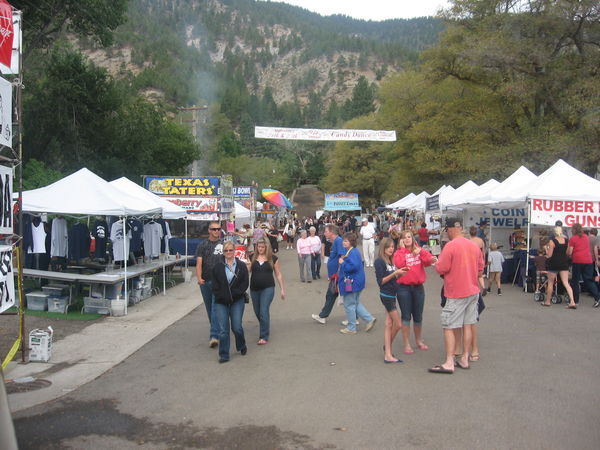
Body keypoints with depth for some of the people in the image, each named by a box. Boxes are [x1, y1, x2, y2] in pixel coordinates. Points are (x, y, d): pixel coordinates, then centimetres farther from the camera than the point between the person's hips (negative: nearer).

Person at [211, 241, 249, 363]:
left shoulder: (241, 266, 4)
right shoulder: (217, 267, 5)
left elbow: (245, 284, 0)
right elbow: (215, 286, 3)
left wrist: (235, 294, -10)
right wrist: (222, 296, -10)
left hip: (237, 301, -1)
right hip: (221, 302, 1)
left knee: (236, 327, -3)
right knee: (223, 329, -2)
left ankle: (241, 346, 27)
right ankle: (224, 355, 8)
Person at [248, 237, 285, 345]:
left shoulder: (273, 258, -1)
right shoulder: (252, 257, 3)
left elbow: (278, 274, 4)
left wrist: (282, 289, 4)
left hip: (268, 288, -3)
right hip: (254, 289, 3)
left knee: (263, 312, -11)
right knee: (257, 312, 14)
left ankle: (264, 337, -2)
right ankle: (266, 325, 43)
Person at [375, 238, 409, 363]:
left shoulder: (391, 261, 12)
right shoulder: (379, 261, -12)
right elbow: (381, 281, -15)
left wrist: (399, 273, 0)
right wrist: (395, 273, -20)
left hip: (392, 295, 8)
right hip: (386, 295, -8)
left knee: (389, 324, 10)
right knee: (398, 325, -4)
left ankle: (387, 354, 15)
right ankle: (387, 349, 12)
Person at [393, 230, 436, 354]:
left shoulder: (419, 250, 7)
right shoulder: (398, 252, -1)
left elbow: (429, 261, -7)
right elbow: (399, 264, -21)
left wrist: (420, 251, -18)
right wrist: (402, 249, -14)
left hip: (418, 287, 3)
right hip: (404, 287, -3)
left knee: (418, 316, 13)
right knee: (406, 316, 2)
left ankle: (419, 341, 31)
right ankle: (407, 344, 10)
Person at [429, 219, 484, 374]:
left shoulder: (450, 246, -17)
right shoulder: (474, 246, 5)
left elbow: (441, 269, -17)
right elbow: (480, 268, 13)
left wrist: (437, 262, 4)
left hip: (456, 293, -7)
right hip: (473, 291, 7)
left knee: (449, 327, -2)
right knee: (467, 326, 12)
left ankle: (449, 363, -3)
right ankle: (464, 359, 20)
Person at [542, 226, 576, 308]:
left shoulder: (552, 241, -13)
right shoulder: (567, 240, 2)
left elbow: (549, 255, -11)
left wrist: (546, 248, 5)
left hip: (554, 263, -4)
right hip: (564, 263, 4)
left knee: (550, 282, 10)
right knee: (566, 283, 3)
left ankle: (547, 301, 18)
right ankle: (572, 301, -9)